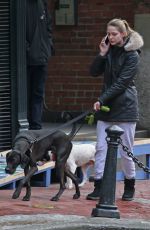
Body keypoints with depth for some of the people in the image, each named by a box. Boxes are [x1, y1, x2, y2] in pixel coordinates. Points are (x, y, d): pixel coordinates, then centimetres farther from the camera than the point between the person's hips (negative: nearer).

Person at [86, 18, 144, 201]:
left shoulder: (132, 55, -9)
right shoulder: (109, 51, 10)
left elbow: (121, 83, -15)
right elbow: (94, 72, 8)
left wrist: (102, 100, -20)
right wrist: (102, 54, -5)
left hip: (125, 107, -5)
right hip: (106, 106, 5)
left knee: (126, 150, 2)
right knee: (101, 148, -1)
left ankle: (129, 186, 18)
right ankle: (99, 187, 1)